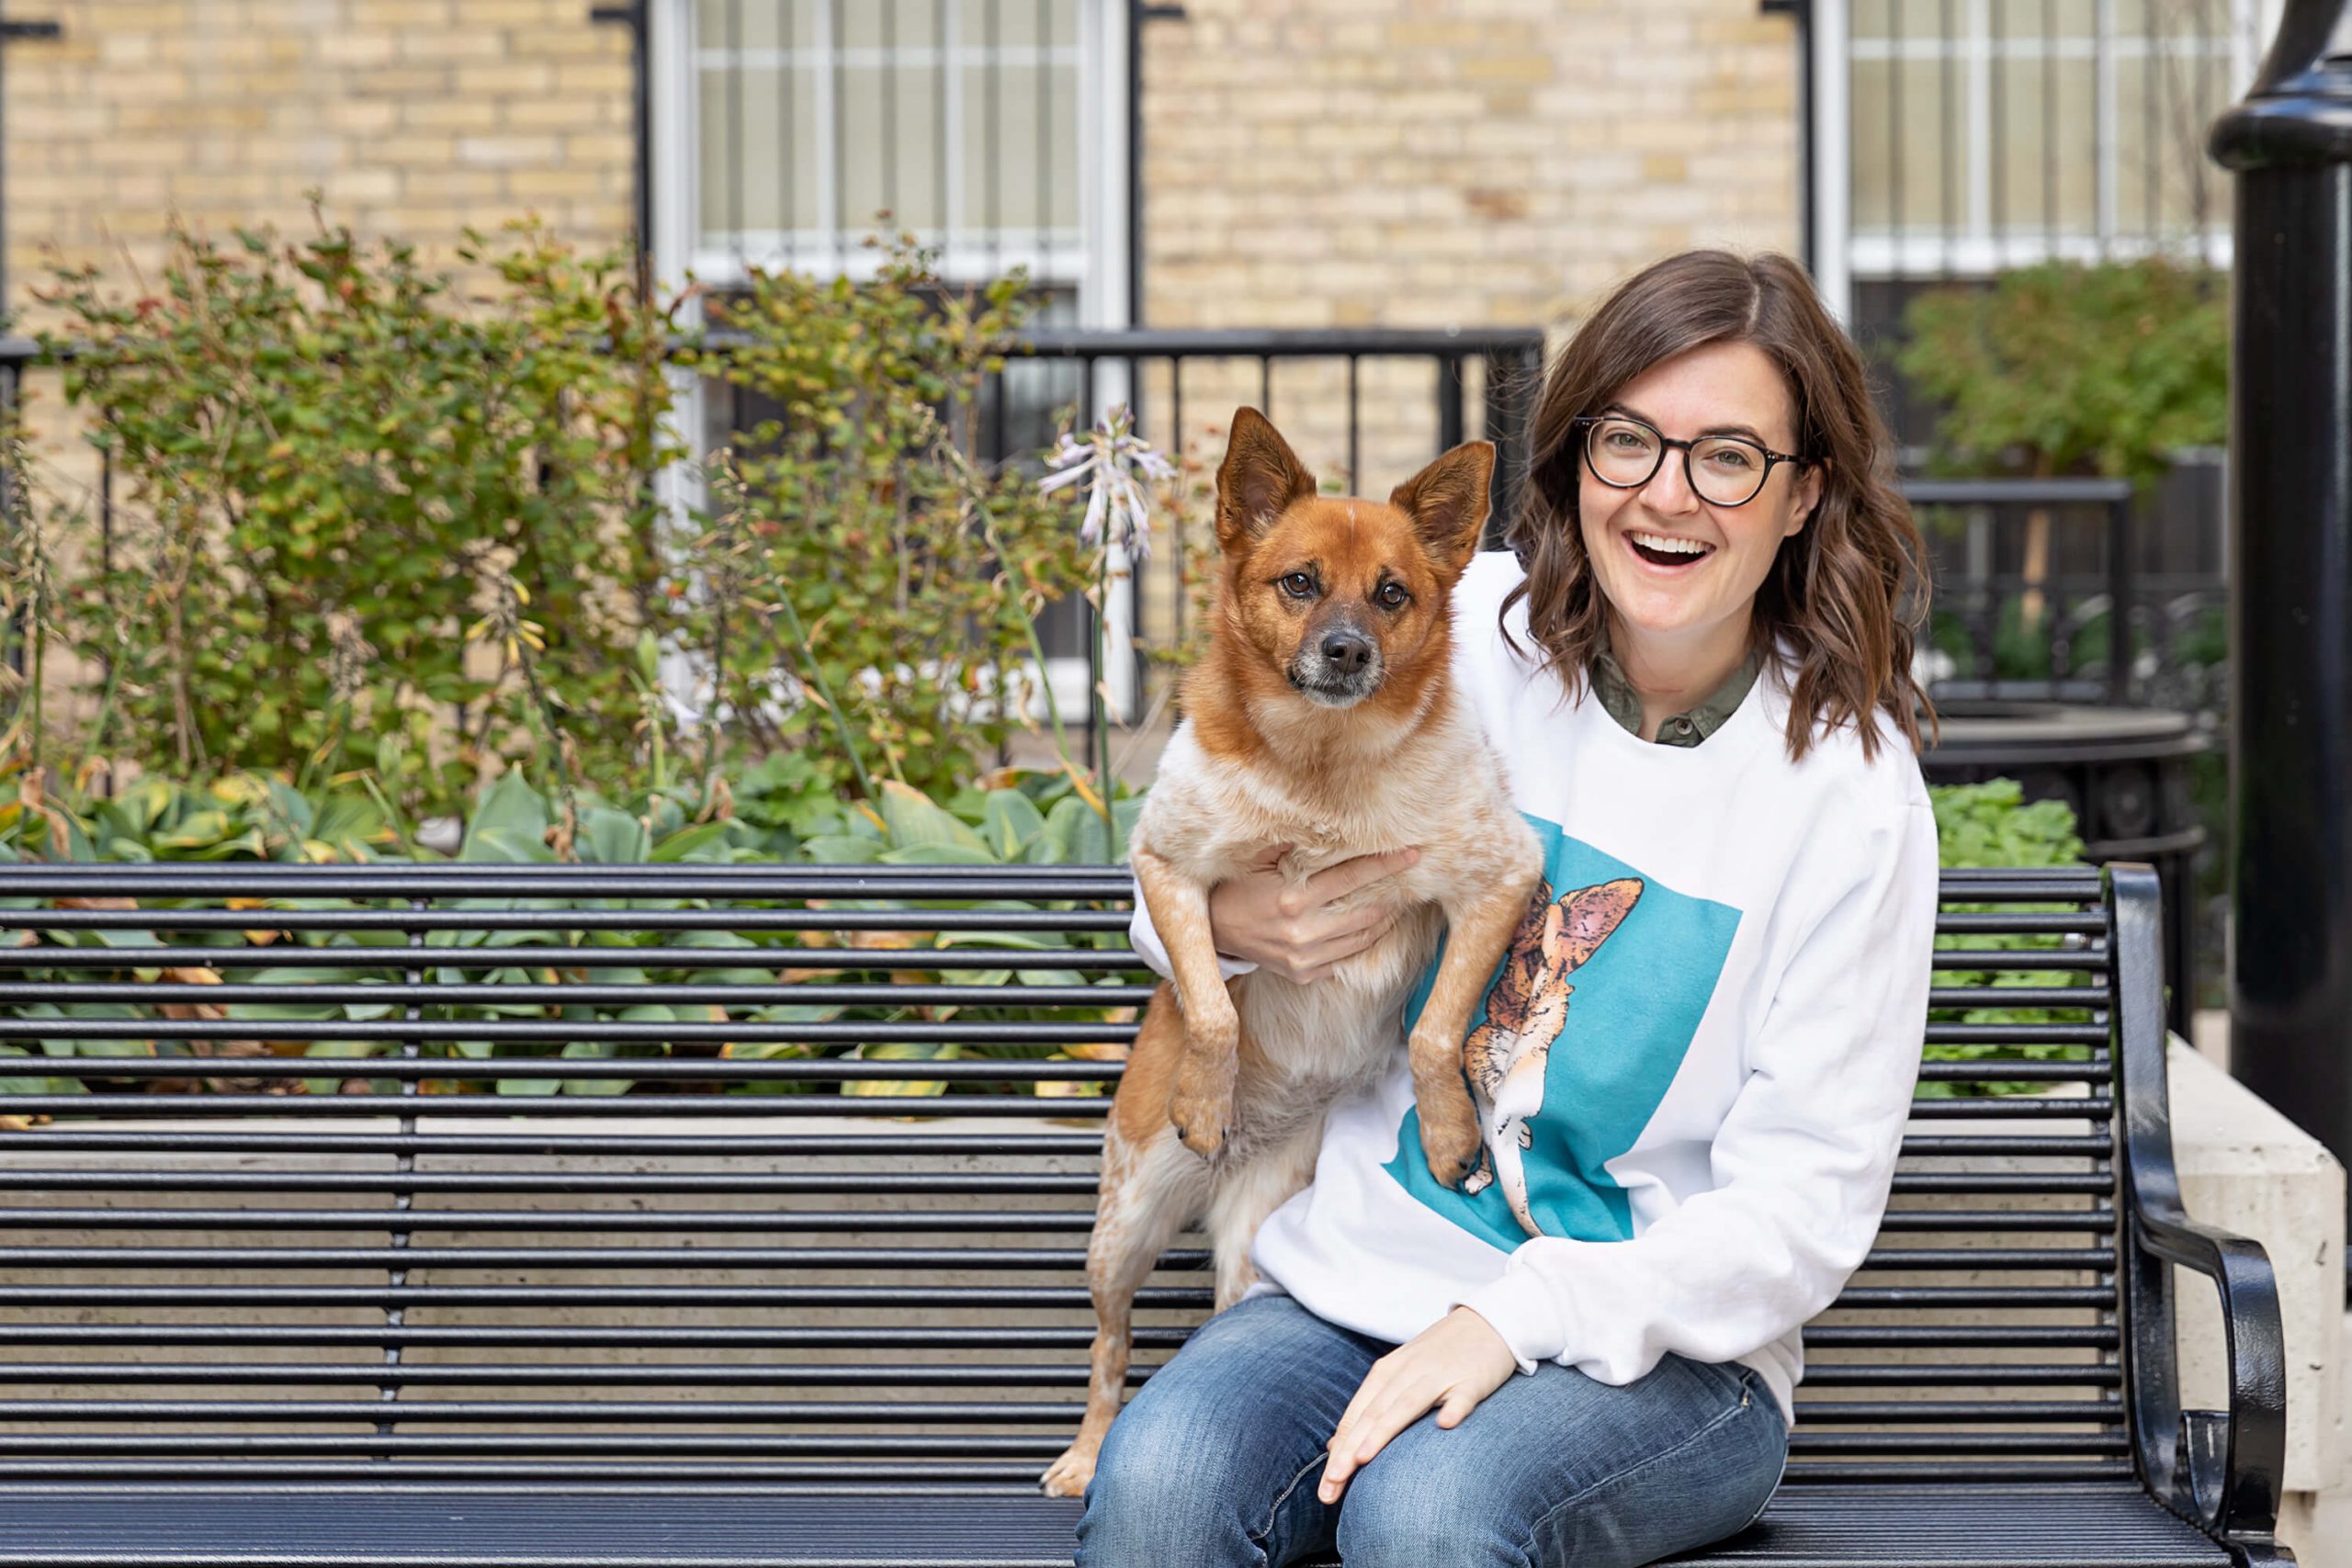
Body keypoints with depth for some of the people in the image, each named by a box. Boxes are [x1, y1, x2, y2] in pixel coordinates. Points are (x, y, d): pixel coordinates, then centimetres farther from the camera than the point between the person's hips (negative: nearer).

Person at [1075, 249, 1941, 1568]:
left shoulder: (1849, 789, -7)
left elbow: (1804, 1210, -9)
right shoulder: (1466, 632, 1)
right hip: (1356, 1286, 2)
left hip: (1658, 1350, -2)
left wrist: (1517, 1316, -22)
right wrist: (1226, 916, -9)